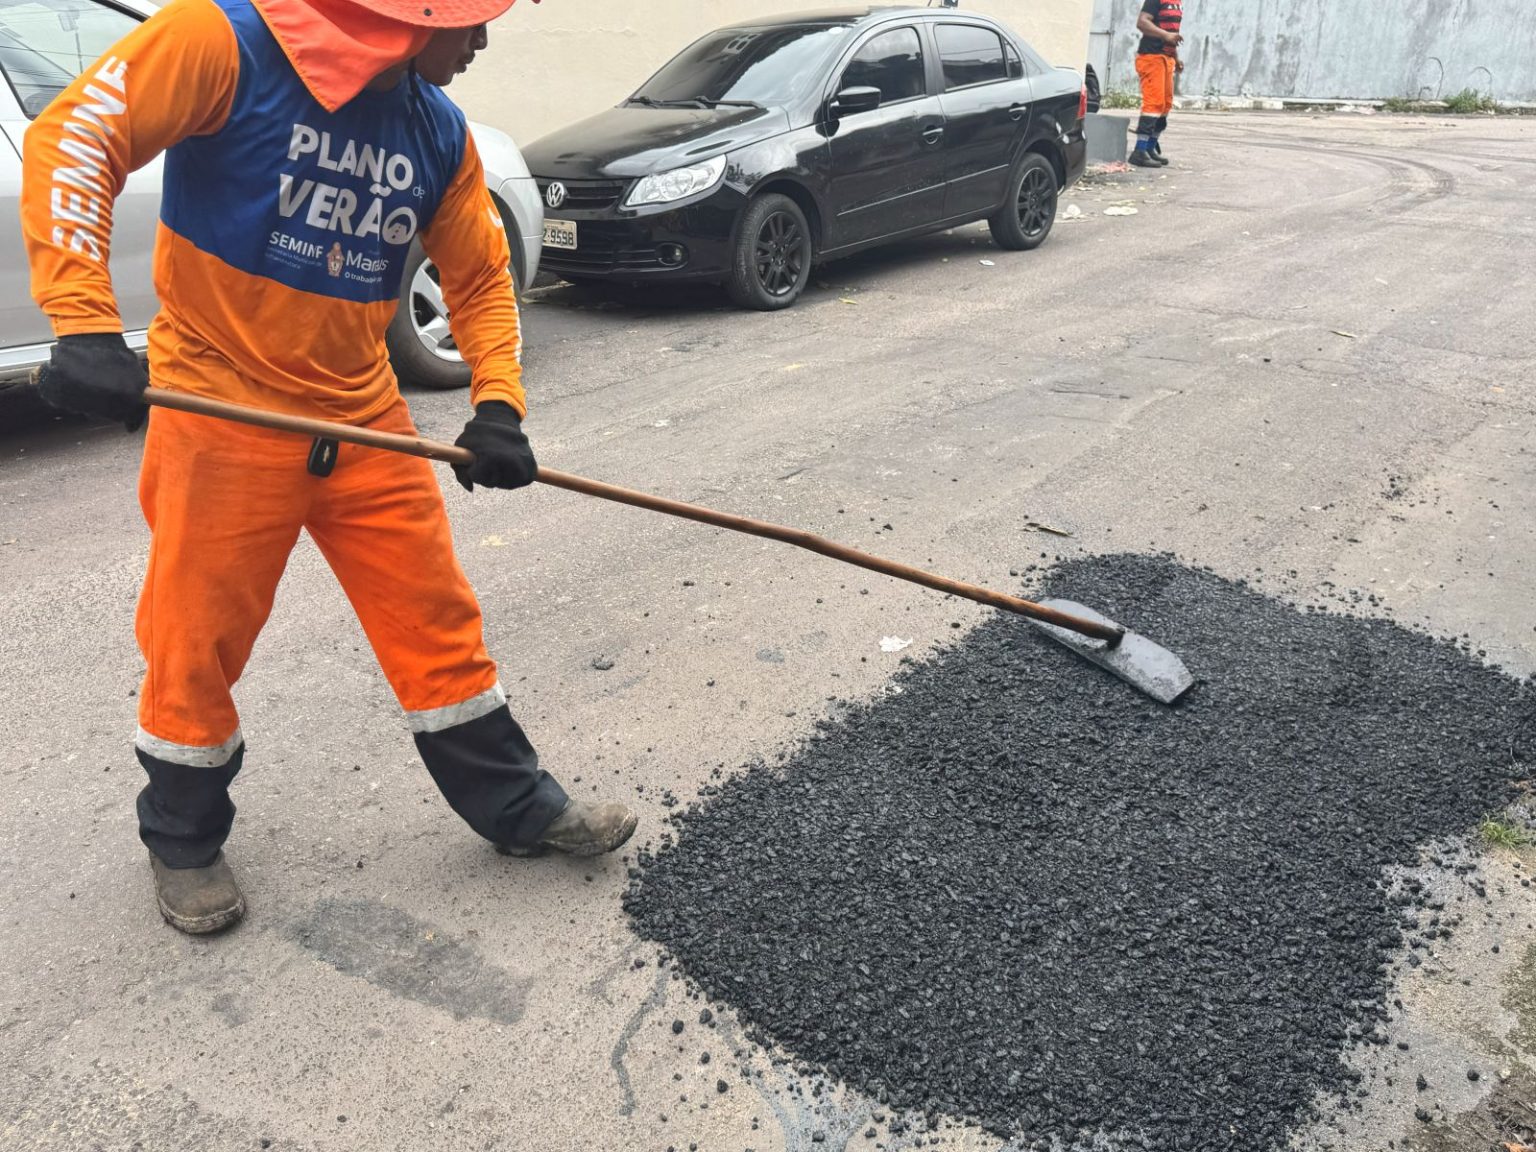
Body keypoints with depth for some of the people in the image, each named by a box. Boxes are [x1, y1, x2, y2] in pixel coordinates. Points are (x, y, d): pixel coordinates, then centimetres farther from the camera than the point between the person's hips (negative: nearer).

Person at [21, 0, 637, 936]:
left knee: (438, 620, 9)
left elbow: (483, 276, 9)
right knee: (198, 642, 7)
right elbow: (73, 136, -17)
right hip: (222, 409, -4)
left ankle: (517, 807, 26)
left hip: (364, 419, 5)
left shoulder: (438, 130, 4)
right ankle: (183, 839, 33)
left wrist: (498, 404, -6)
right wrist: (88, 326, -27)